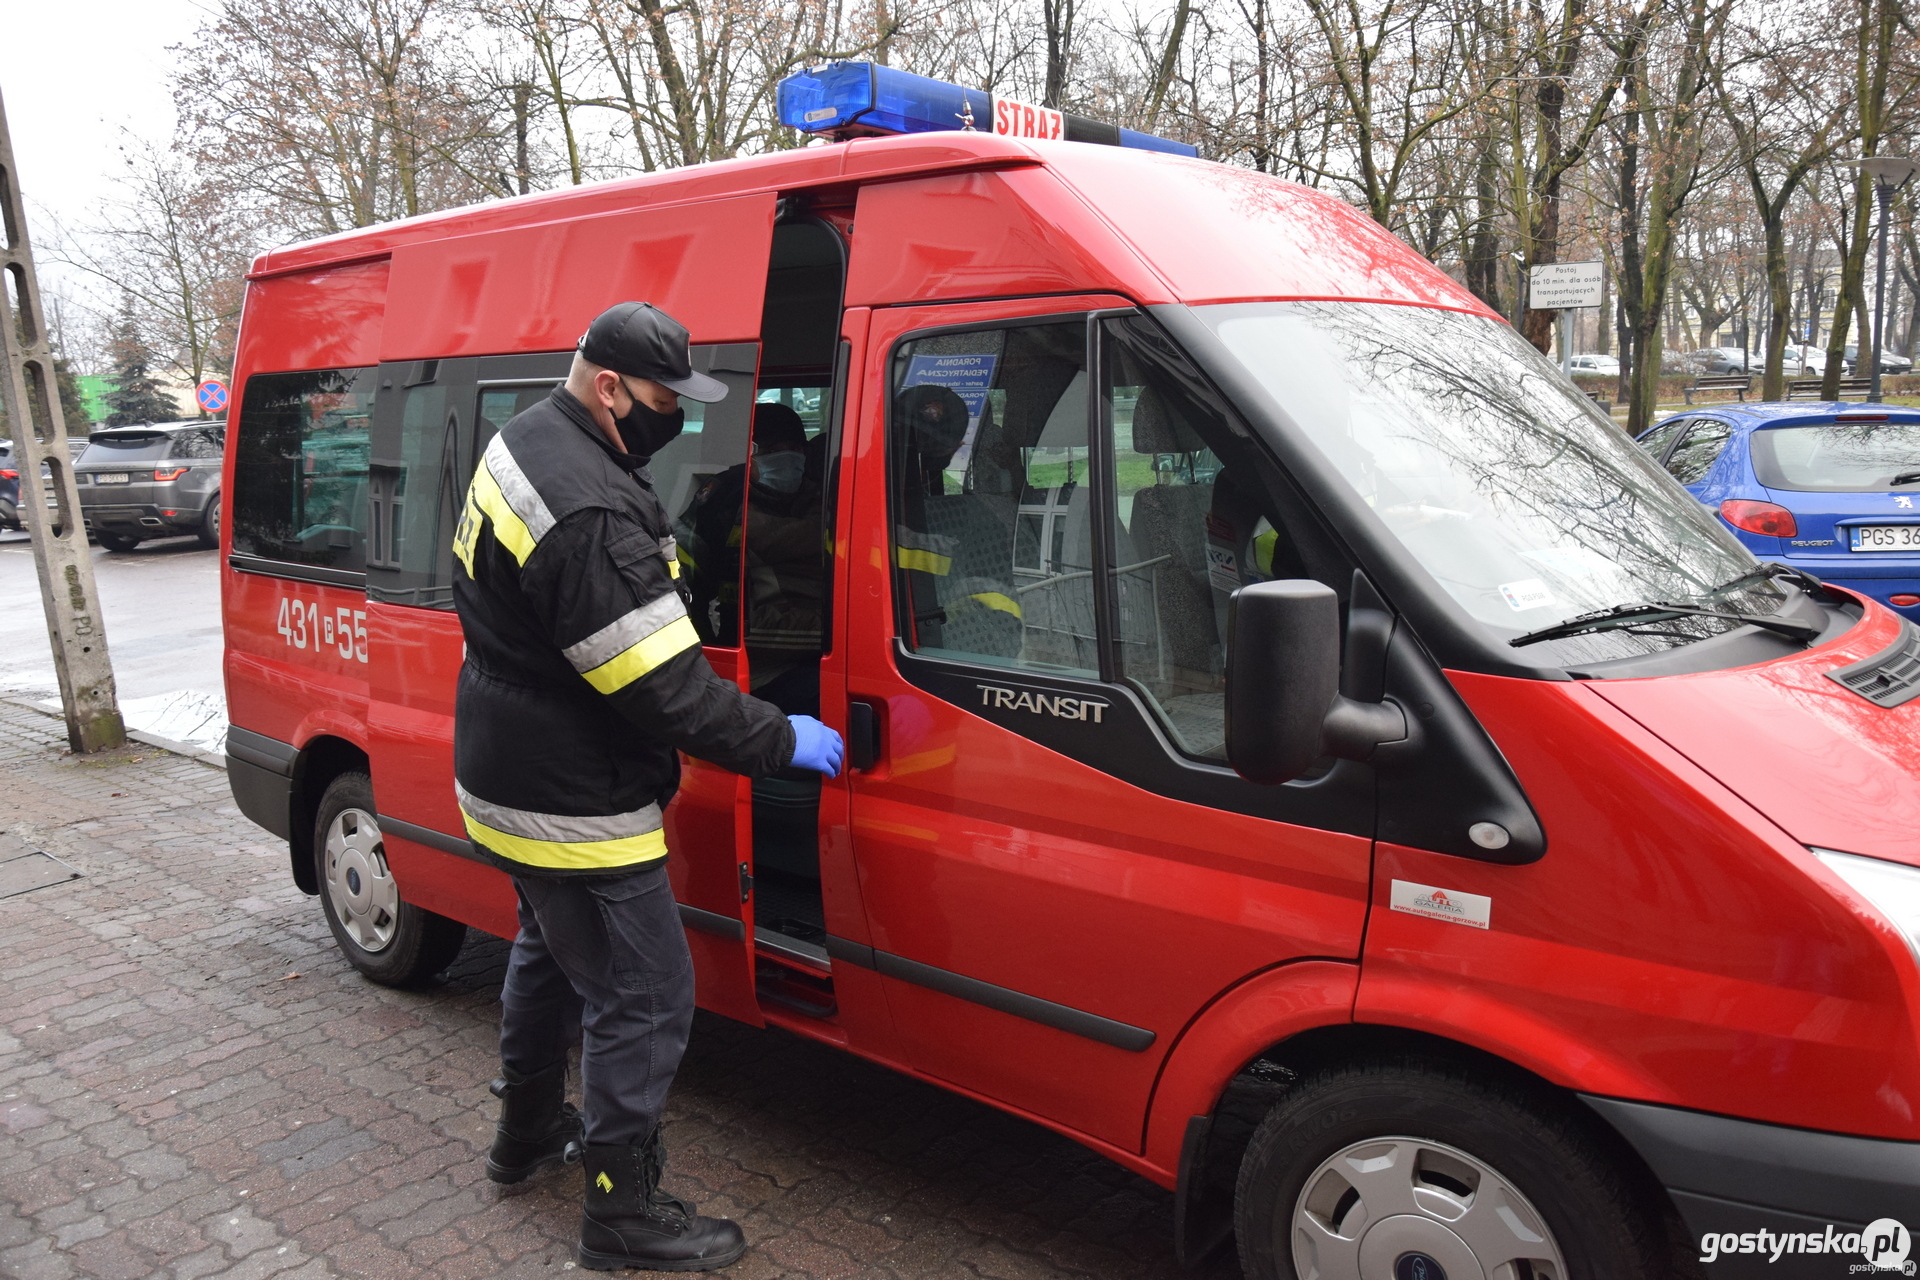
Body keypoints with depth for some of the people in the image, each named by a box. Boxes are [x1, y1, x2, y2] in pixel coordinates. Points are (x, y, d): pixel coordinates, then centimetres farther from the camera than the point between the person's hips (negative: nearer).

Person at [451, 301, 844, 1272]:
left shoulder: (525, 443, 4)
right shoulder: (589, 513, -30)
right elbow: (663, 688, -29)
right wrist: (780, 741, -17)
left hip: (511, 782, 11)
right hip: (572, 808, -11)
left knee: (551, 952, 28)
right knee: (644, 1001, 1)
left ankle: (528, 1131, 47)